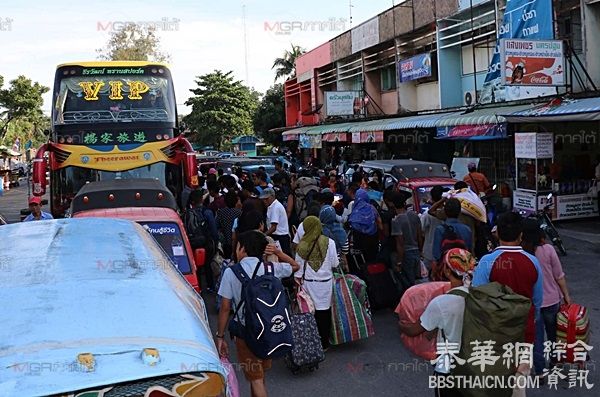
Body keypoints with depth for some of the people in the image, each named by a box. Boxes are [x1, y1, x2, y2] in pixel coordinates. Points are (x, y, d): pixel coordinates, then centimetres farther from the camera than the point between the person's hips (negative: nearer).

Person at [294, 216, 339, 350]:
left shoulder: (301, 245, -5)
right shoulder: (329, 242, -8)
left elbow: (298, 265, 2)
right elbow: (335, 263, -2)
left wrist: (298, 279, 12)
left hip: (308, 282, 1)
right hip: (325, 281, -1)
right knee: (324, 311, 6)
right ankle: (323, 343, 12)